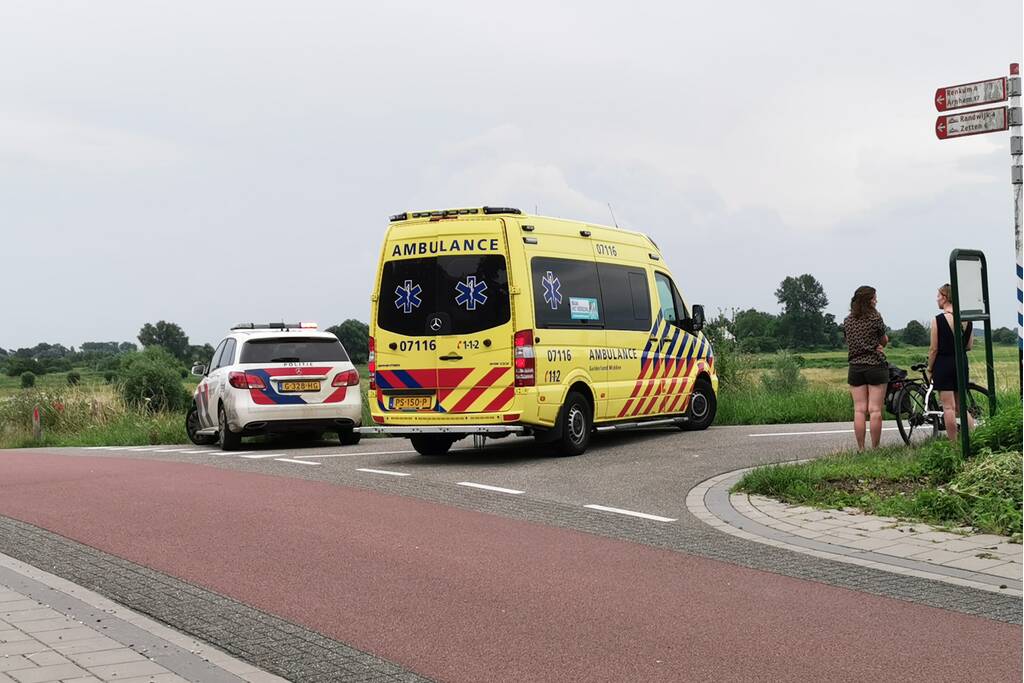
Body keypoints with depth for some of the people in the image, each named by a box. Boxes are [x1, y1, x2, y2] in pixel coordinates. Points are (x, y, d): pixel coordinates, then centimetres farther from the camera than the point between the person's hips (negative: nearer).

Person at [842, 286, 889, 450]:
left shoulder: (847, 321, 6)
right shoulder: (875, 317, -7)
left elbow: (849, 342, 10)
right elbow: (884, 341, 1)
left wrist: (876, 347, 5)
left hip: (855, 367, 4)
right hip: (876, 366, -4)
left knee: (859, 410, 3)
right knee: (875, 410, -2)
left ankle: (861, 449, 3)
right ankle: (875, 448, 0)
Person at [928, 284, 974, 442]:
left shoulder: (938, 320, -13)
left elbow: (934, 349, -10)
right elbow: (969, 346, 9)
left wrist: (929, 368, 2)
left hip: (943, 364, -5)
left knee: (948, 407, -1)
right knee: (961, 407, 16)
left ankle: (953, 444, 1)